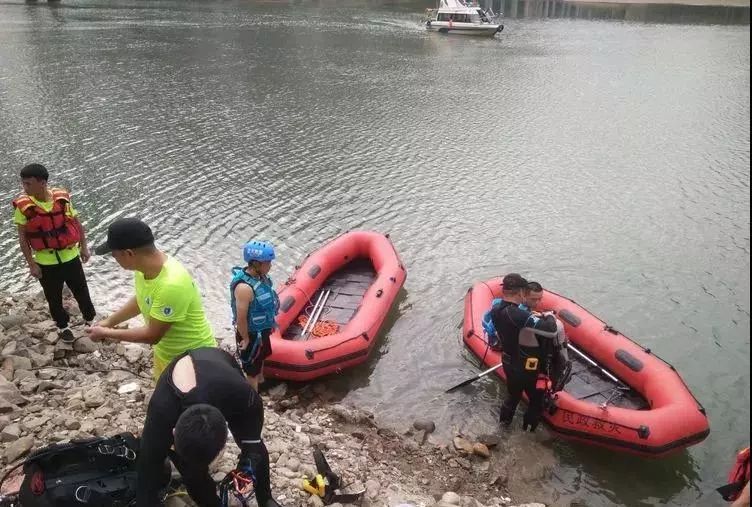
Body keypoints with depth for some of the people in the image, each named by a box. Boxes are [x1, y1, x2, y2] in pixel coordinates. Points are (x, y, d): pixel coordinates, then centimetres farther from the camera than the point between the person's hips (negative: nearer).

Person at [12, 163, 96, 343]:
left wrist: (84, 246, 5)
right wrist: (31, 264, -7)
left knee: (81, 291, 15)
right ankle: (62, 326, 36)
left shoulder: (62, 198, -12)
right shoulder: (23, 206, -15)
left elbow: (77, 223, 2)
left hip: (70, 256, 1)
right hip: (45, 262, -1)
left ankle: (90, 319, 38)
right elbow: (22, 237, -7)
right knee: (54, 298, 15)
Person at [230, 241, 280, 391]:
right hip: (252, 334, -8)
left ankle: (261, 382, 57)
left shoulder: (261, 276, -8)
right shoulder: (245, 287, -36)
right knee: (252, 368, 12)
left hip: (262, 330, 9)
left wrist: (269, 324, 17)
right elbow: (241, 318, -28)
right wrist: (245, 339, -17)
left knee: (261, 357, 32)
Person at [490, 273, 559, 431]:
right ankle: (529, 428, 40)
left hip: (509, 363, 7)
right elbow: (551, 331, -38)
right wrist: (549, 317, -16)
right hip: (528, 369, -7)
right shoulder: (518, 315, -36)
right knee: (536, 400, 22)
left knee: (514, 394, 33)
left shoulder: (495, 310, -11)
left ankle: (505, 418, 52)